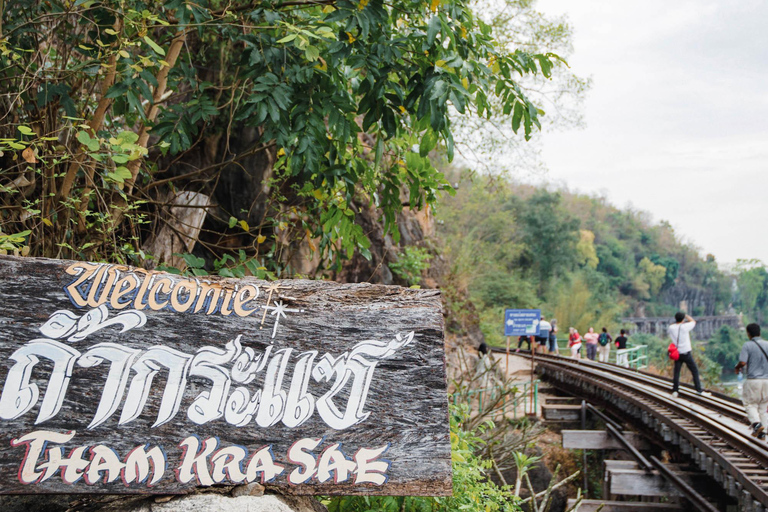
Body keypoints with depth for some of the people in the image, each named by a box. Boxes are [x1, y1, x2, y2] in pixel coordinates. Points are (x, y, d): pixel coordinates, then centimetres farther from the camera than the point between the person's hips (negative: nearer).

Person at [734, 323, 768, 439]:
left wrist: (737, 368, 5)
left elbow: (743, 362, -16)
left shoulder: (748, 345, -8)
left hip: (753, 380, -4)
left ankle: (756, 423, -13)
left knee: (750, 403, 10)